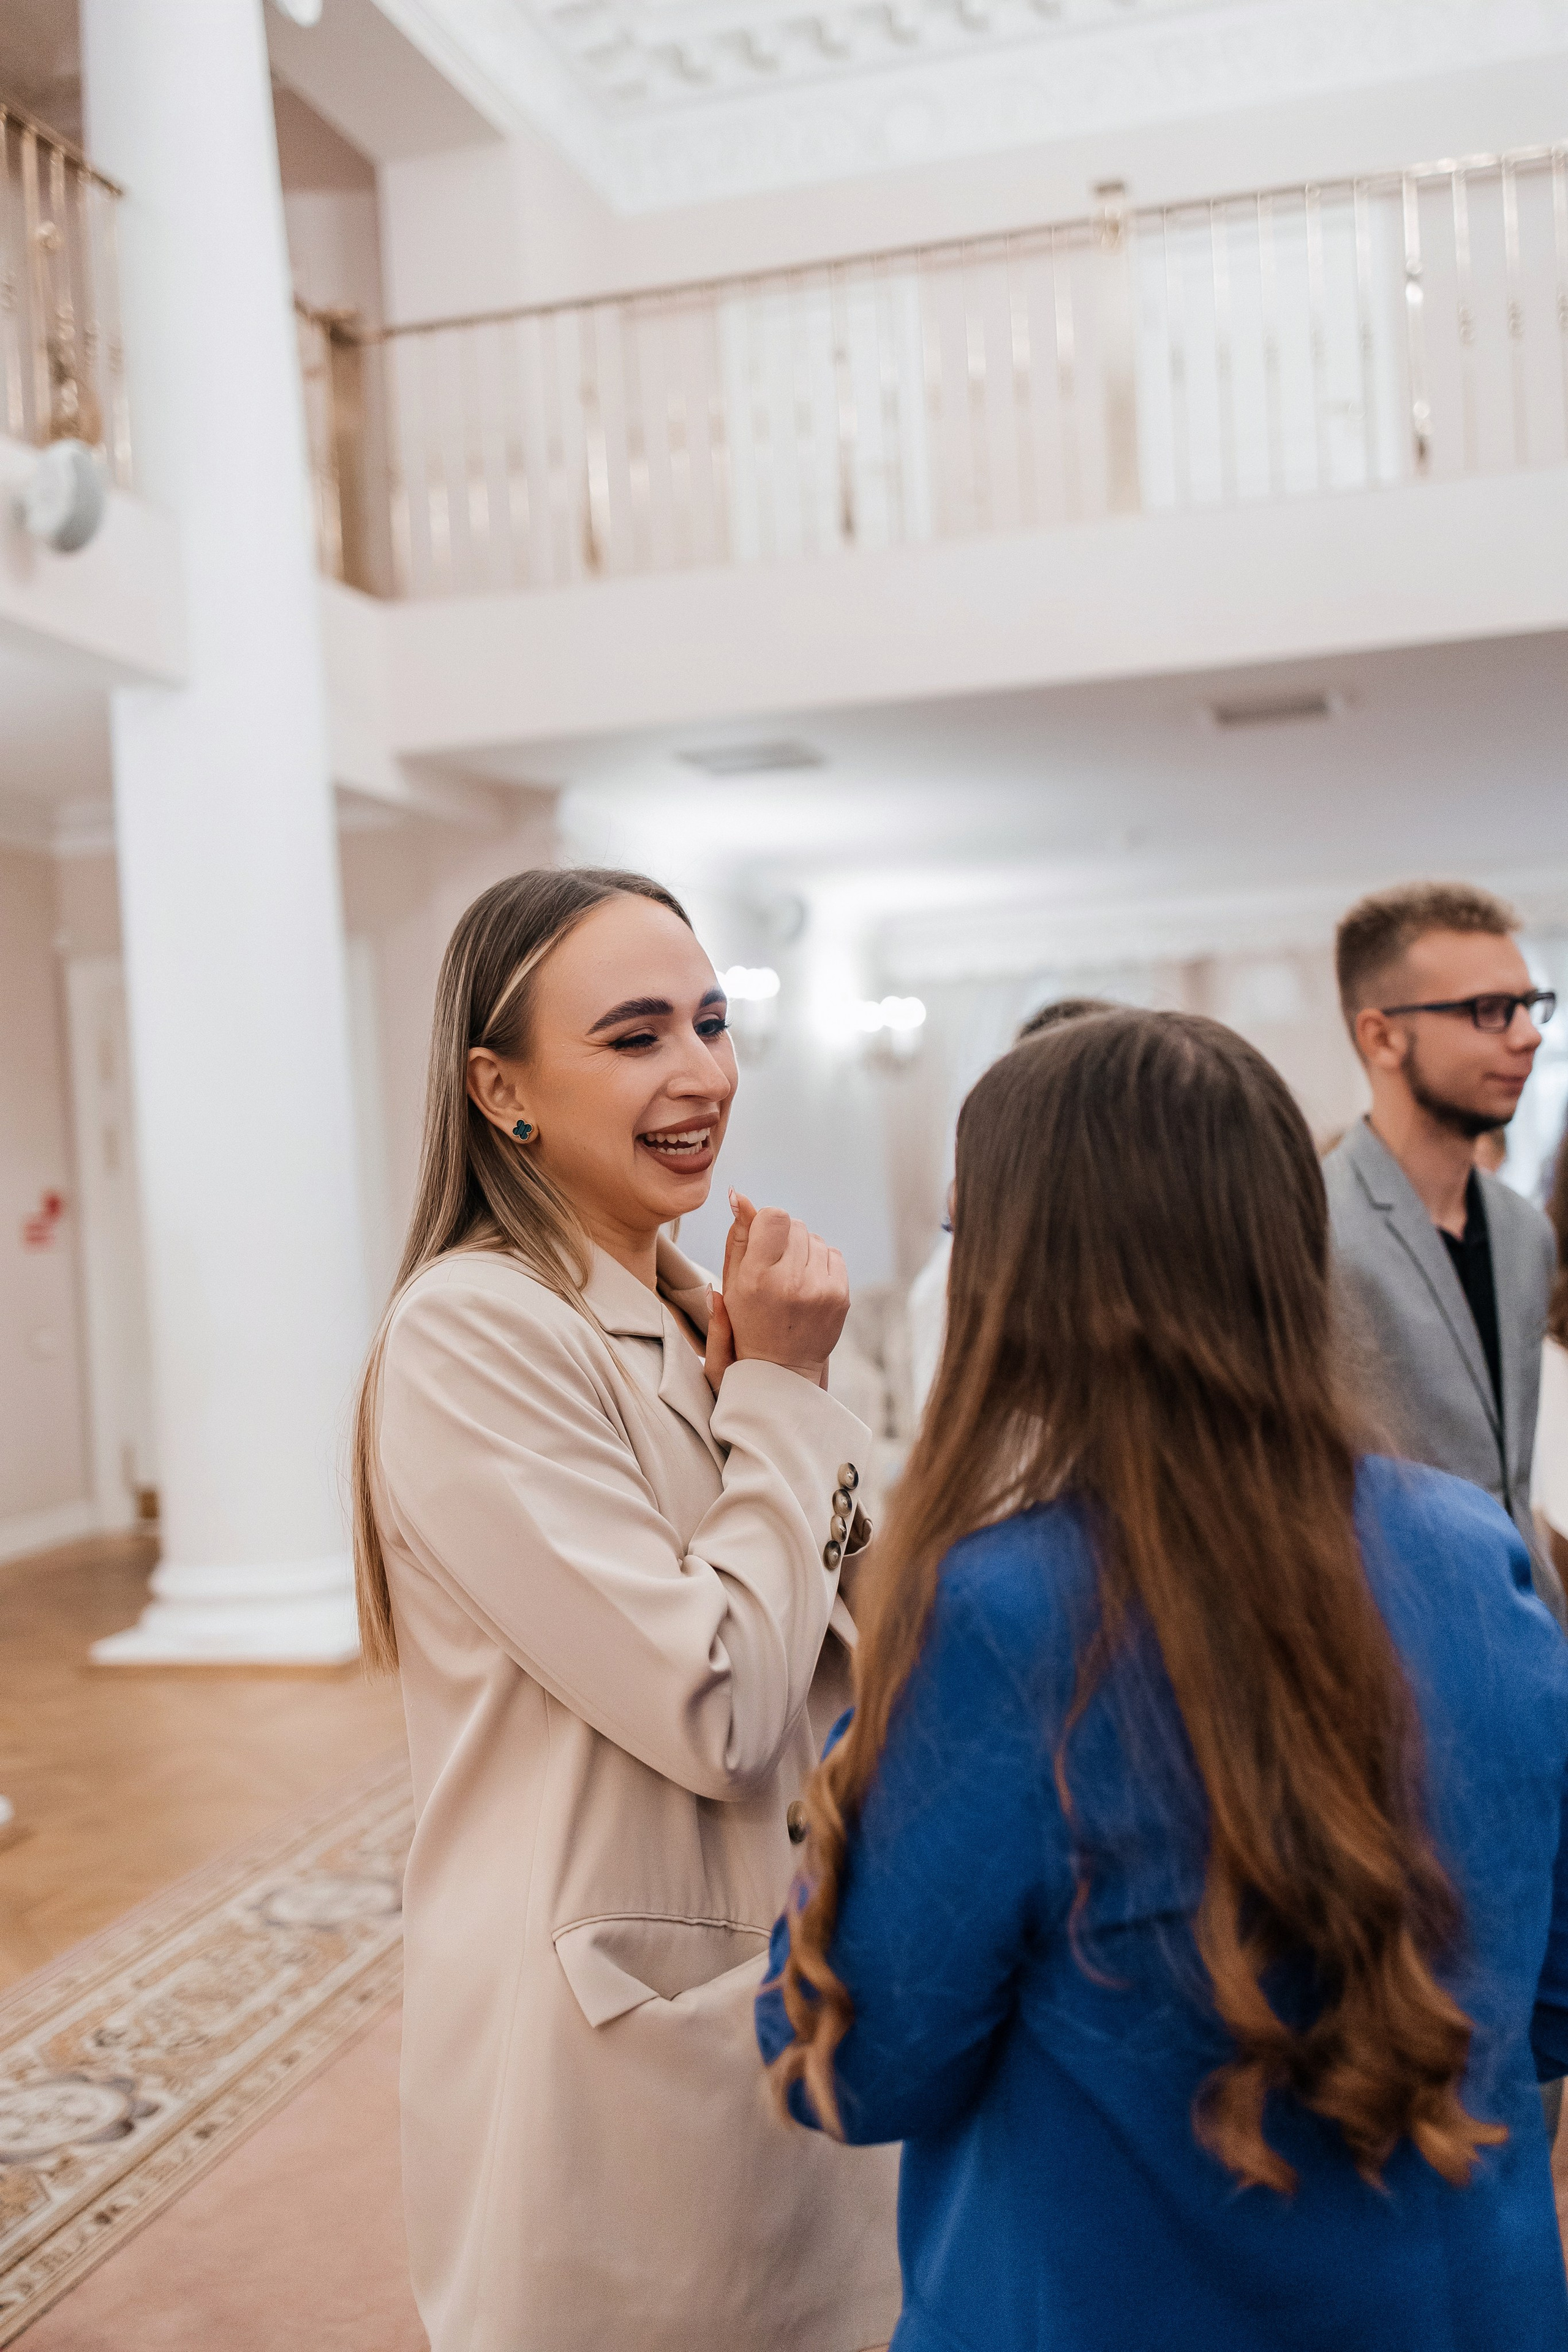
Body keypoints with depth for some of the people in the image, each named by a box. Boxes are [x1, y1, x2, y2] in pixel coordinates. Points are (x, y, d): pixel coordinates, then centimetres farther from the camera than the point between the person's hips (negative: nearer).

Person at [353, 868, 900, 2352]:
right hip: (613, 2041, -8)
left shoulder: (685, 1320, 6)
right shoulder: (474, 1331, -20)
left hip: (771, 1989, 8)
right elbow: (719, 1711, -23)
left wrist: (788, 1389, -7)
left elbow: (843, 1656, 6)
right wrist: (783, 1394, -15)